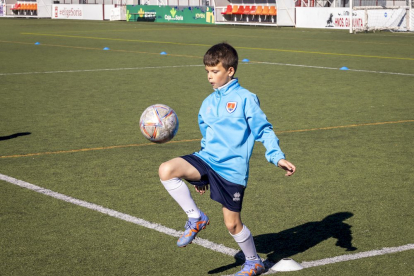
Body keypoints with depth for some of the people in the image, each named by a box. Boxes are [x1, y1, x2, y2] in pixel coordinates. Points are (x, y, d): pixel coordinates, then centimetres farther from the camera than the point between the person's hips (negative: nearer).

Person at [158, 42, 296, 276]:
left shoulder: (245, 98, -6)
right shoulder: (208, 103, 13)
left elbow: (264, 130, -7)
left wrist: (278, 157, -23)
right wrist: (201, 176, 29)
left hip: (232, 169, -5)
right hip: (207, 160, 5)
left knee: (232, 223, 1)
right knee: (166, 171, -20)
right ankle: (196, 218, -4)